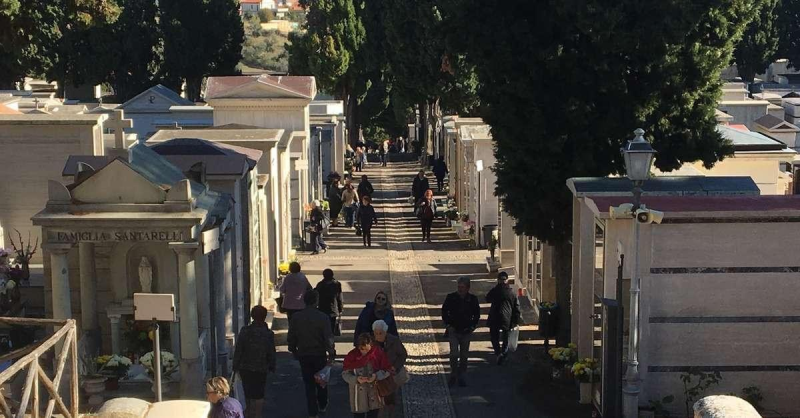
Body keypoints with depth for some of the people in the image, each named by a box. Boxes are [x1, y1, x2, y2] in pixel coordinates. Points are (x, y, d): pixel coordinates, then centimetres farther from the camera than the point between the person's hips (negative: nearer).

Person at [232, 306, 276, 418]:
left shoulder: (245, 330, -9)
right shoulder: (269, 333, -9)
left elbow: (238, 350, -7)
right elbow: (272, 353, -3)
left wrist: (235, 366, 2)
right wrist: (272, 368, 10)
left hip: (245, 368, 1)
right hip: (261, 369, -1)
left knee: (248, 393, 18)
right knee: (258, 395, 9)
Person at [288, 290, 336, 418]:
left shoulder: (296, 317, -7)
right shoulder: (323, 317, -15)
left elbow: (291, 337, 0)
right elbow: (329, 338, -15)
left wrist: (293, 350, 15)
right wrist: (331, 354, -5)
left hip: (303, 355, 1)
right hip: (319, 355, -1)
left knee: (309, 384, 9)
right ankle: (322, 406, 37)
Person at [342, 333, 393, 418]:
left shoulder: (378, 353, -10)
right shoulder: (351, 356, -10)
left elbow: (387, 370, -4)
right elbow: (345, 373, -6)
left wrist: (376, 376, -22)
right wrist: (356, 379, -24)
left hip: (374, 391, 0)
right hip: (358, 392, 0)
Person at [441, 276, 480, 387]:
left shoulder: (473, 299, -2)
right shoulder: (451, 297, -5)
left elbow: (477, 314, 10)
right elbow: (444, 312, 5)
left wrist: (473, 326, 1)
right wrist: (448, 325, -2)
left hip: (466, 331, 2)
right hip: (453, 331, -2)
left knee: (464, 355, 7)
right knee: (454, 354, -11)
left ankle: (461, 376, 19)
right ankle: (453, 375, 5)